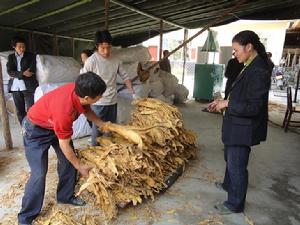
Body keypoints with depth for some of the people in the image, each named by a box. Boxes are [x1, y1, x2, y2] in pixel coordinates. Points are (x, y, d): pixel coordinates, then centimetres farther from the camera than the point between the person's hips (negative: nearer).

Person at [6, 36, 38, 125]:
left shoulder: (30, 56, 6)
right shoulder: (11, 57, 13)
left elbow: (32, 70, -6)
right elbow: (9, 71, 0)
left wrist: (16, 75, -4)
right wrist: (22, 73, -15)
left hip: (28, 86, -3)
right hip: (15, 87, 4)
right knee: (19, 110, 8)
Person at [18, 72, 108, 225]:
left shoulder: (79, 91, -22)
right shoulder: (64, 110, -41)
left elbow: (86, 110, 4)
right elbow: (64, 145, -26)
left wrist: (103, 125, -6)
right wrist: (80, 167, -14)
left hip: (56, 124, 8)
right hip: (36, 129, -7)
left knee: (68, 161, 9)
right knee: (39, 173, -7)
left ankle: (65, 196, 30)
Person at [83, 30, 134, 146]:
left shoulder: (116, 60, 3)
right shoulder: (91, 61, -12)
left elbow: (125, 77, 10)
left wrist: (133, 93, 2)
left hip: (113, 102, 5)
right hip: (98, 103, -5)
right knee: (97, 131, 3)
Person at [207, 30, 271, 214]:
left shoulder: (258, 71, -23)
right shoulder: (251, 67, 6)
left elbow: (253, 107, -26)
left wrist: (227, 104, -17)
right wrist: (225, 102, 3)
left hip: (243, 128, -10)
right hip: (237, 125, 10)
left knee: (237, 165, 6)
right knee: (230, 158, 27)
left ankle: (235, 204, 27)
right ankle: (228, 184, 51)